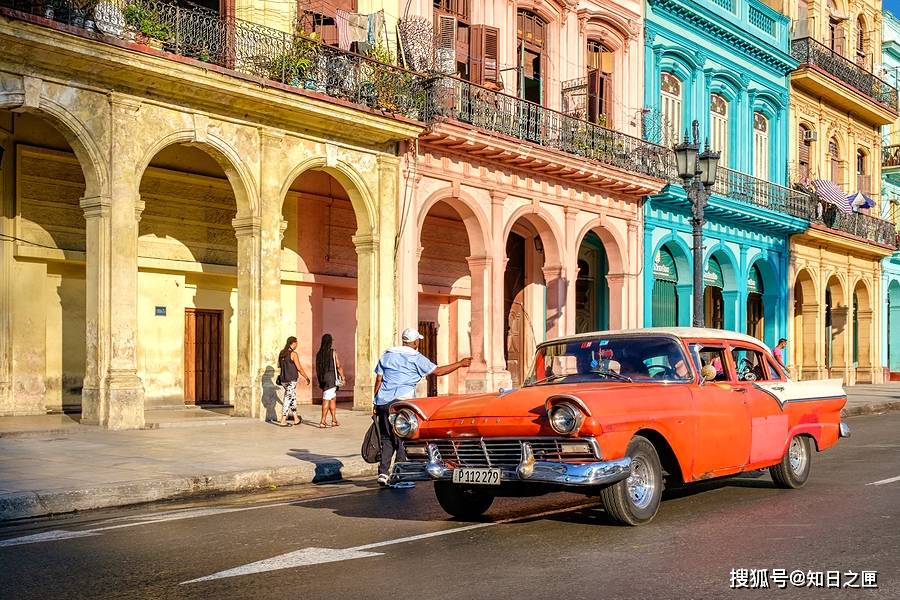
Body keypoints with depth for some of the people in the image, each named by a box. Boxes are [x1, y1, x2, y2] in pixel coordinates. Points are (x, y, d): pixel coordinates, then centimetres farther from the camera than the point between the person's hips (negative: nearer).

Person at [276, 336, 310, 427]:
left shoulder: (281, 353, 8)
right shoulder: (293, 354, -14)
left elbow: (279, 365, 20)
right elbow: (299, 368, -13)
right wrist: (307, 378, -3)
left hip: (284, 380, 8)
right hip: (291, 380, -8)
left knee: (293, 398, 17)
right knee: (288, 399, -3)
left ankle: (296, 419, 24)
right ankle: (283, 421, -2)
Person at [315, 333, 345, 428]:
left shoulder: (319, 354, 7)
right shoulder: (333, 352, -8)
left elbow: (317, 368, 11)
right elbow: (338, 366, -7)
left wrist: (320, 381, 18)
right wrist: (343, 376, 5)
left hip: (322, 379, 6)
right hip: (331, 378, -6)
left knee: (333, 399, 16)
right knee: (326, 400, -5)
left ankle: (334, 420, 20)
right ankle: (322, 422, -7)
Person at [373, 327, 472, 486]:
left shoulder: (387, 355, 15)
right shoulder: (416, 358, 0)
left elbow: (378, 380, 14)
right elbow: (438, 371, 2)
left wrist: (375, 403, 18)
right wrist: (460, 364, 11)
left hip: (383, 402, 5)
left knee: (386, 438, 11)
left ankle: (383, 473, 1)